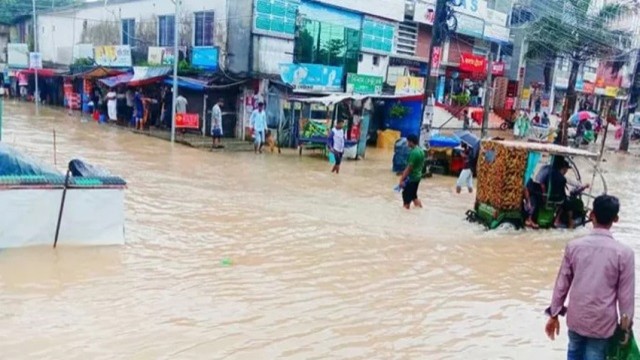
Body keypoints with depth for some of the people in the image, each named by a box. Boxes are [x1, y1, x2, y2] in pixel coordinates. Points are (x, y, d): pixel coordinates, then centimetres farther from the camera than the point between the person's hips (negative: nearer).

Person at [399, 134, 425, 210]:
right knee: (413, 195, 21)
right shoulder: (421, 151, 6)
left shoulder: (413, 152, -22)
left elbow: (409, 168, -23)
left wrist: (402, 179, -19)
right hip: (418, 176, 9)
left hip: (411, 178, -9)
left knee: (406, 196, 2)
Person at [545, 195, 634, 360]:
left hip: (576, 317, 2)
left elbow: (562, 284, -2)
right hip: (602, 322, -2)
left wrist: (554, 314, 9)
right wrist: (626, 325, 6)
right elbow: (626, 295, -7)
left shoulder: (573, 246, -8)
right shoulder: (624, 253, -13)